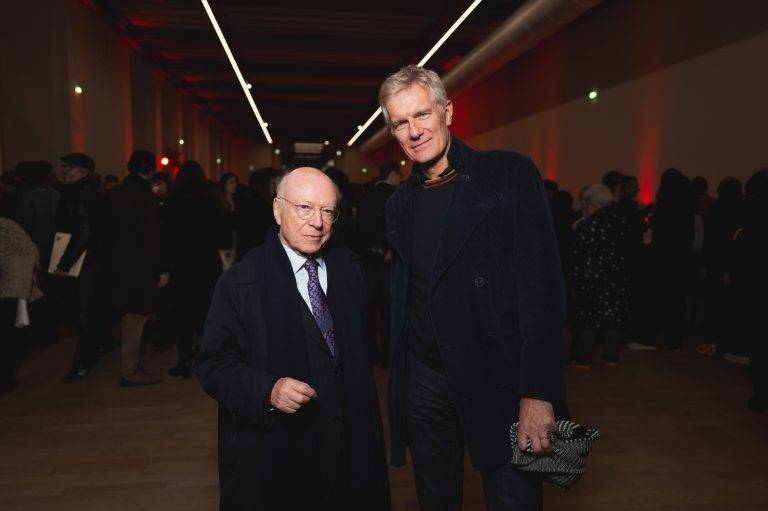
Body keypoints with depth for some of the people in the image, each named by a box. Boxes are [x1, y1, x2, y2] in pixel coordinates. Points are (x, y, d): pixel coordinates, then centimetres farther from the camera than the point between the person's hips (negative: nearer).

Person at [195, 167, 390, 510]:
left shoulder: (348, 267, 2)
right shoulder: (239, 282, -12)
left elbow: (361, 347, 9)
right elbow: (214, 364, -12)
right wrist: (268, 391, -28)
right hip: (273, 449, -4)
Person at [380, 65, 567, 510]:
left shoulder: (509, 174, -6)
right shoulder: (400, 204, 10)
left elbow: (543, 286, -13)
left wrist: (538, 393, -18)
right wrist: (398, 381, 11)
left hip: (499, 382, -4)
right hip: (425, 381, 5)